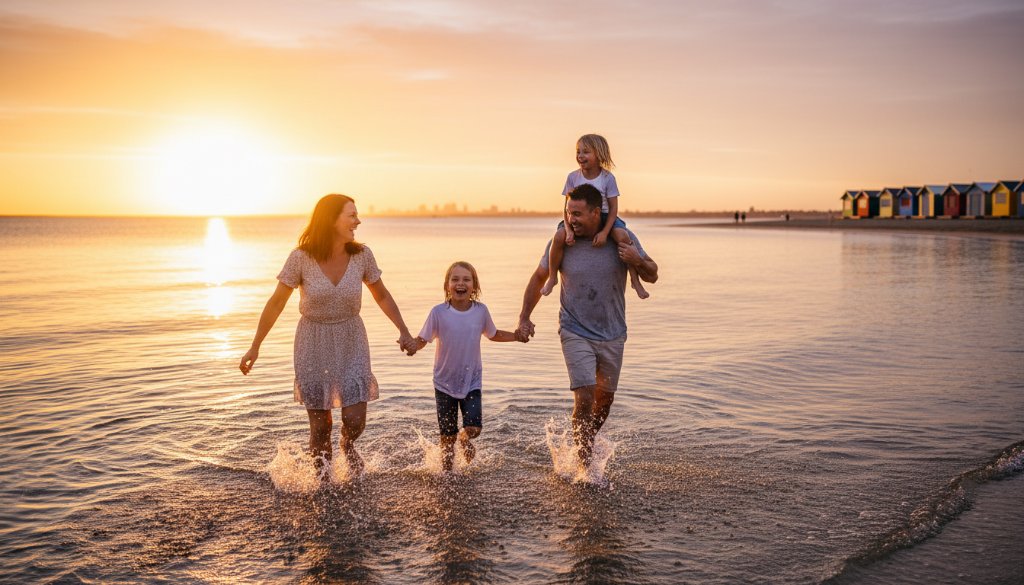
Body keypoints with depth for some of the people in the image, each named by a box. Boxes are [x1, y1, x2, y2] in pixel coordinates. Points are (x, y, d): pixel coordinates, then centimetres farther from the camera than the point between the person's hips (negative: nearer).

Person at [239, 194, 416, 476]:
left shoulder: (361, 254, -9)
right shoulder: (301, 258, -15)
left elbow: (382, 296, 6)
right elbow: (276, 303, -6)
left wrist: (403, 331, -3)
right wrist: (255, 346, -3)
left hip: (351, 342, 2)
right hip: (313, 344, -1)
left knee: (355, 420, -7)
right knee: (320, 426, 4)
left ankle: (348, 445, 30)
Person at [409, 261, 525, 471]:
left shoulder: (481, 310, -4)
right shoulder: (439, 312, -12)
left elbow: (494, 335, 14)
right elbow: (422, 339, -9)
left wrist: (517, 336, 5)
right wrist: (411, 346, -29)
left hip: (472, 381, 1)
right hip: (445, 383, -1)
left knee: (474, 427, -11)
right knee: (447, 435, 5)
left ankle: (465, 438, 25)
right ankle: (447, 471, 27)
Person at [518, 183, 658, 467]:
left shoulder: (622, 239, -9)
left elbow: (652, 276, -3)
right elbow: (539, 278, 4)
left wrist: (637, 261, -25)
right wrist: (524, 318, 0)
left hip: (612, 335, 3)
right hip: (576, 333, -2)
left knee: (605, 398, 16)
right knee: (584, 398, -14)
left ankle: (587, 445, 41)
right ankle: (584, 464, -1)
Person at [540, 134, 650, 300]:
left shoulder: (608, 178, -10)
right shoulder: (573, 177, -5)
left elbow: (613, 208, -9)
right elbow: (567, 207, -3)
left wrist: (604, 232, -21)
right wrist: (569, 229, -19)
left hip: (604, 217, -1)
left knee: (622, 236, -29)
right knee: (559, 236, -27)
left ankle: (635, 279, -13)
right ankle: (552, 277, -6)